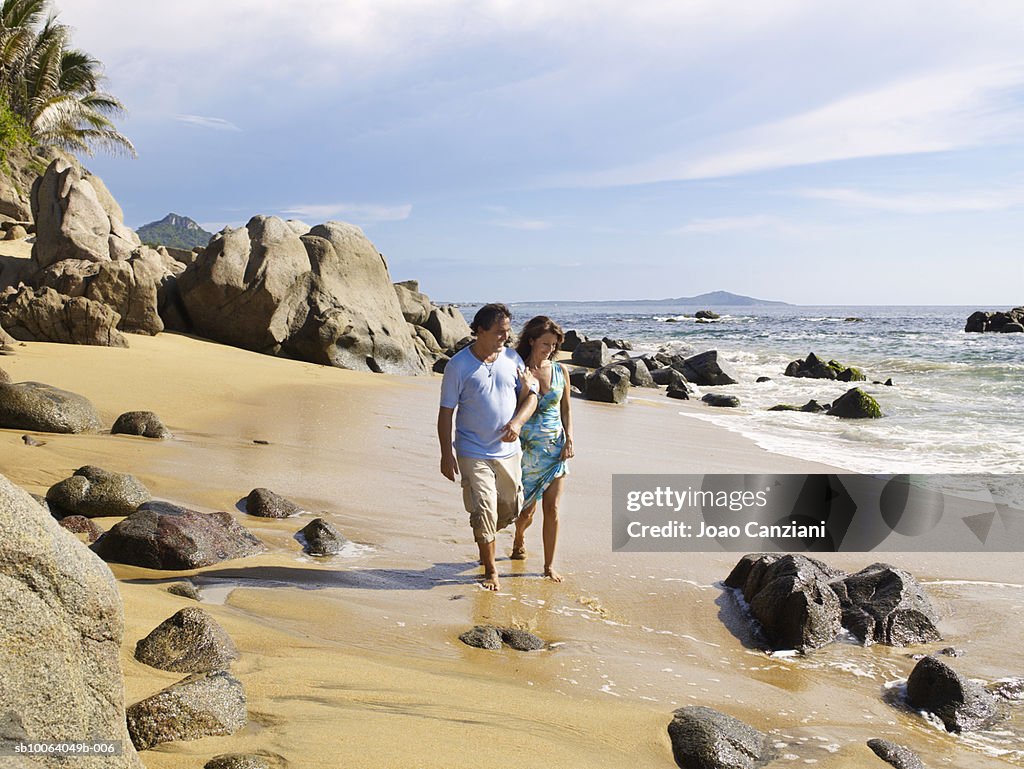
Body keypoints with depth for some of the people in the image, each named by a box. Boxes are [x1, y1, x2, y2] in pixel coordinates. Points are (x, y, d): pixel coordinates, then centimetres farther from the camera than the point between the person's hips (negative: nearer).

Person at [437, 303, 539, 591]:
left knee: (510, 508, 14)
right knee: (484, 510, -7)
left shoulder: (512, 359, 2)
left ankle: (484, 538, 44)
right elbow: (446, 411, -7)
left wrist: (517, 421, -14)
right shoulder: (458, 365, -10)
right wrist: (446, 454, -11)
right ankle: (490, 570, 9)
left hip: (508, 450, 5)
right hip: (473, 452, -4)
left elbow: (530, 395, 6)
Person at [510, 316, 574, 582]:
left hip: (555, 448, 2)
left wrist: (569, 440, 1)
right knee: (528, 509, 7)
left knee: (552, 509, -3)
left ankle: (549, 565, 8)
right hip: (525, 448, -2)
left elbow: (566, 409, 11)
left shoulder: (561, 371, 3)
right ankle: (519, 537, 41)